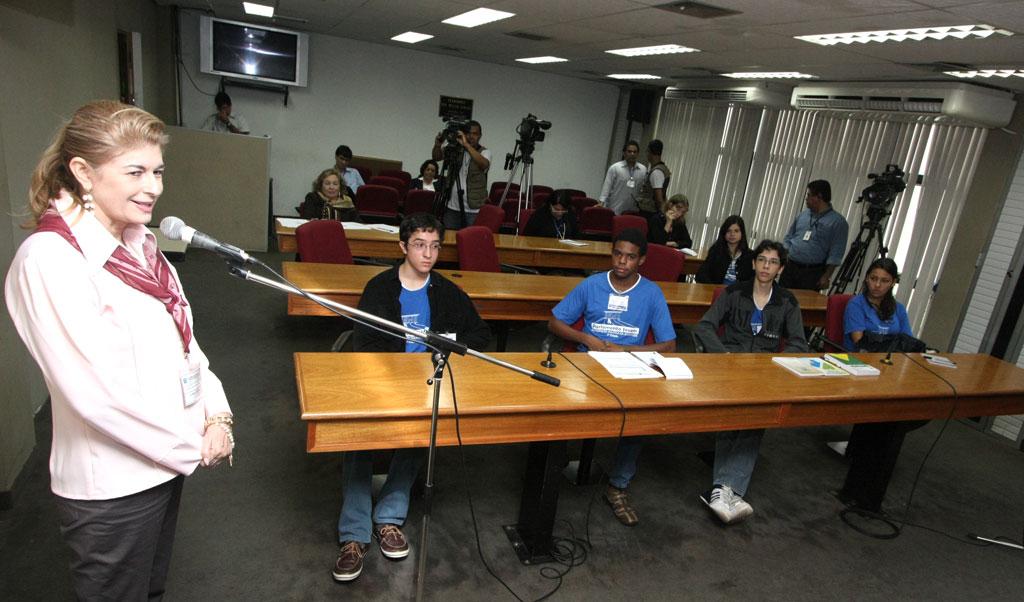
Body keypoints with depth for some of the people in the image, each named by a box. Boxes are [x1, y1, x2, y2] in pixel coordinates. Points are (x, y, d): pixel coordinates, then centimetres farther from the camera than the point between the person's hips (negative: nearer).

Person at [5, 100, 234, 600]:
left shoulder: (137, 243, 4)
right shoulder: (49, 259, -21)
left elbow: (180, 336, 7)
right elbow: (94, 391, -25)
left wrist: (215, 413, -5)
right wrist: (193, 442, -16)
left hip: (166, 460, 7)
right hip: (110, 484, -7)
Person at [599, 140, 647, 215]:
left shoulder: (643, 170, 5)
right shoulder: (614, 168, -2)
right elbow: (606, 188, -3)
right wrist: (601, 204, -11)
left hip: (633, 212, 3)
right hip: (615, 212, -2)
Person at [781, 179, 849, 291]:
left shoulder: (838, 222, -4)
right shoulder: (803, 214, 13)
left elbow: (835, 254, -9)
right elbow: (788, 238, 18)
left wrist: (827, 276, -13)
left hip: (812, 273, -5)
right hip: (789, 267, 5)